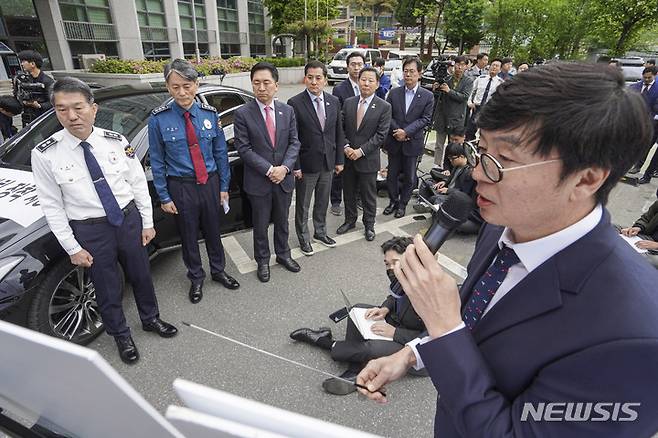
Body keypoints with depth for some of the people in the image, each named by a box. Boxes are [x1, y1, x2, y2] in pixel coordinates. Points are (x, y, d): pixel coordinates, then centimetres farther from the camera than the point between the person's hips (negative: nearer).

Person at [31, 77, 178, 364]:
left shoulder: (116, 142, -8)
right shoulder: (45, 154, -12)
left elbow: (138, 183, -1)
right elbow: (52, 206, -7)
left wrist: (147, 222, 0)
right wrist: (72, 248, -7)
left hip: (129, 219, 2)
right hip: (90, 230, -1)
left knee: (141, 275, 19)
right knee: (108, 288, 14)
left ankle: (150, 319, 45)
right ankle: (121, 335, 39)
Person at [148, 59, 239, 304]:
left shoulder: (209, 114, -4)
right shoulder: (159, 119, -9)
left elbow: (220, 152, 2)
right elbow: (157, 161, -4)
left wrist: (224, 187, 3)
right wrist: (164, 197, -4)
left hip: (210, 182, 2)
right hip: (181, 187, -1)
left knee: (213, 231, 17)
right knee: (188, 235, 13)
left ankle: (218, 271, 39)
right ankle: (196, 278, 36)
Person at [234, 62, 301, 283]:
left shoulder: (287, 111, 2)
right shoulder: (243, 113, -9)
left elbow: (294, 142, 0)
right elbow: (243, 148, -12)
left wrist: (284, 168, -15)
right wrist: (268, 170, -19)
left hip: (284, 178, 3)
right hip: (258, 181, -3)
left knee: (282, 221, 19)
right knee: (260, 225, 12)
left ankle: (283, 254, 40)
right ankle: (262, 261, 33)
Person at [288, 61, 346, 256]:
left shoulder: (334, 101, 2)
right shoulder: (295, 103, -12)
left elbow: (339, 133, 7)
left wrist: (340, 160, 5)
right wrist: (295, 165, -13)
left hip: (328, 162, 4)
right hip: (306, 164, -4)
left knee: (323, 202, 19)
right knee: (303, 205, 11)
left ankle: (320, 232, 39)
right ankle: (303, 238, 30)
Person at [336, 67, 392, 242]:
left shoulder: (384, 107, -7)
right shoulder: (348, 103, 4)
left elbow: (381, 135, -12)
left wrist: (361, 151, -17)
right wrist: (346, 147, -11)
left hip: (368, 159, -3)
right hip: (347, 157, 4)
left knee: (369, 195, 9)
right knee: (349, 192, 16)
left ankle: (369, 225, 28)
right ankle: (350, 220, 36)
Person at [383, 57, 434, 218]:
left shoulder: (428, 96, -3)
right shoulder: (394, 93, 2)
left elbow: (425, 119, -8)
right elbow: (387, 115, -1)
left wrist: (406, 132, -18)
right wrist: (397, 131, -15)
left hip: (413, 143, -1)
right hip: (394, 141, 2)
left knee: (409, 177, 9)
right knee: (392, 175, 12)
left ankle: (403, 204, 27)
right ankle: (393, 201, 31)